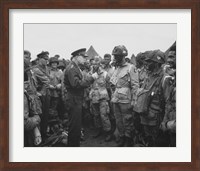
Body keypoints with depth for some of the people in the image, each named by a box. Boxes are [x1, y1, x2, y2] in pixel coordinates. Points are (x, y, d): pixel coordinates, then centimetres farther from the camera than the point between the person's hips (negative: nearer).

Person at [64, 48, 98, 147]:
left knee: (76, 125, 19)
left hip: (77, 100, 11)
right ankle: (73, 145, 7)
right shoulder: (71, 68, -17)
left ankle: (75, 144, 30)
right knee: (75, 126, -3)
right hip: (73, 100, -11)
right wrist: (91, 78, -23)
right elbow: (77, 84, -28)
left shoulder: (75, 67, 16)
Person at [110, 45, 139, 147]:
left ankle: (128, 141, 14)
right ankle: (122, 138, 26)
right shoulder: (116, 69, 14)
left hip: (125, 100, -7)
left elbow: (135, 85, -11)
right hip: (116, 100, 7)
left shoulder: (131, 68, -7)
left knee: (127, 121, 2)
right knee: (118, 121, 13)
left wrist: (133, 100, -14)